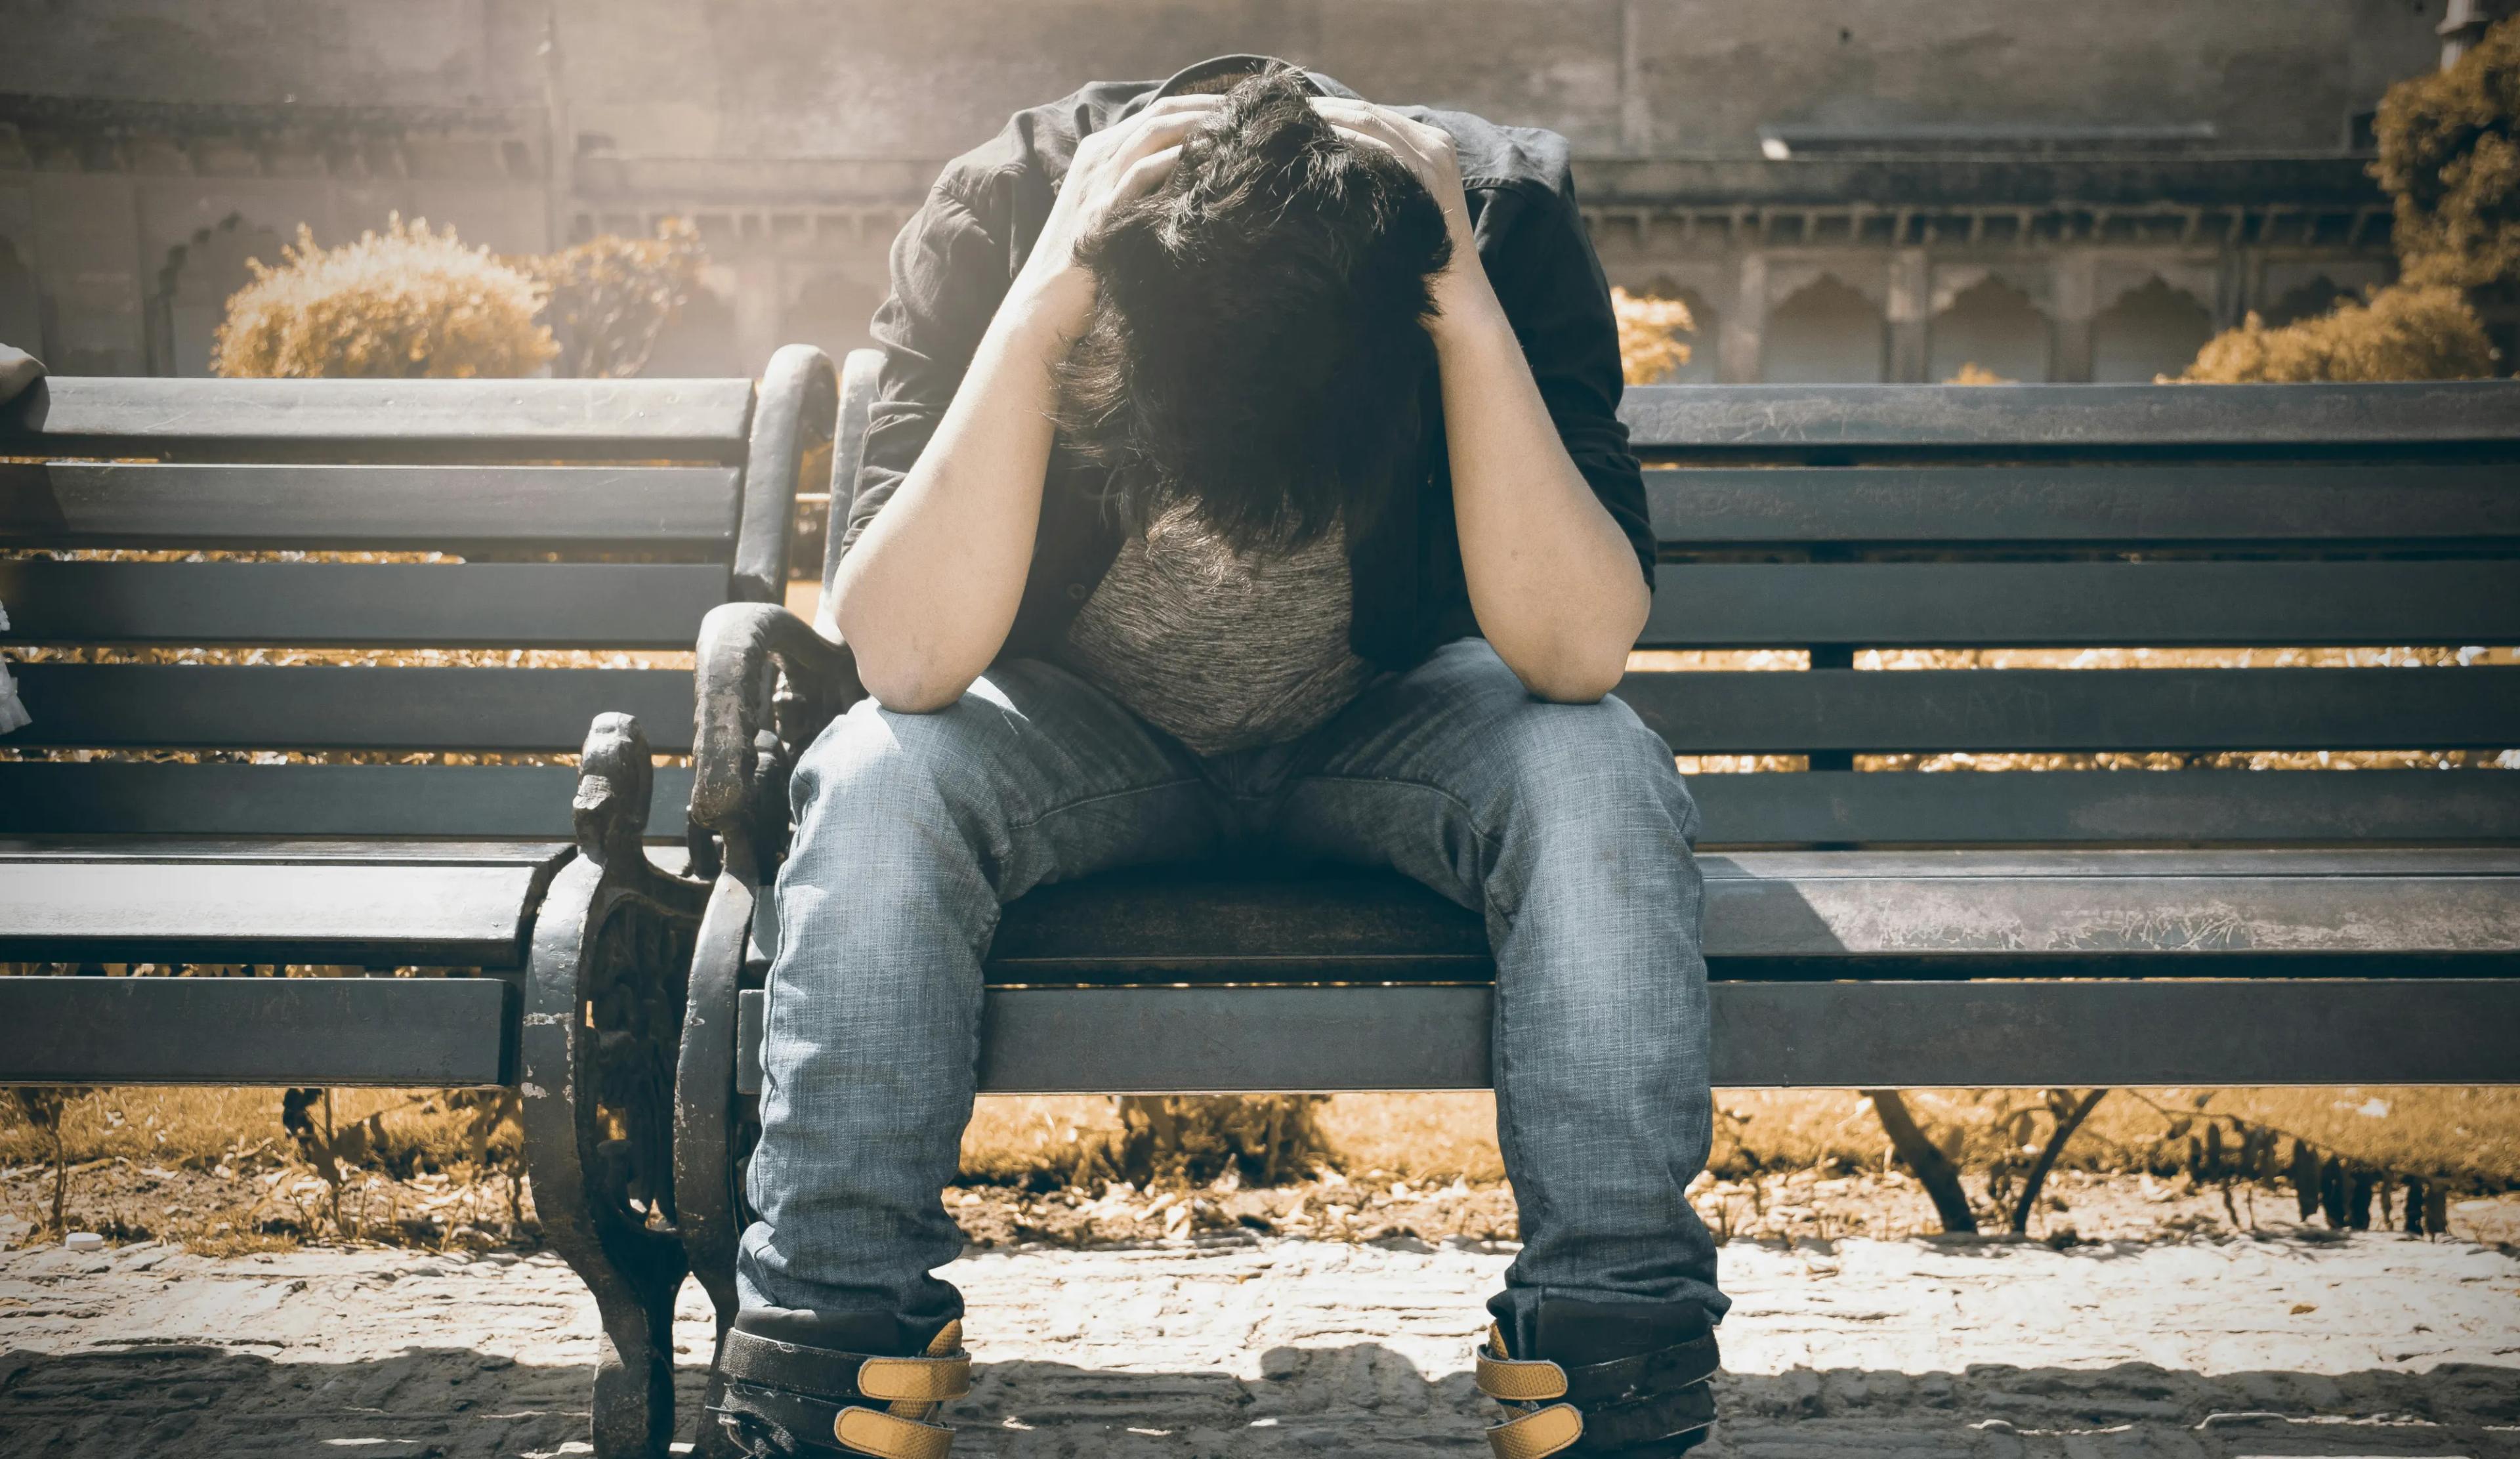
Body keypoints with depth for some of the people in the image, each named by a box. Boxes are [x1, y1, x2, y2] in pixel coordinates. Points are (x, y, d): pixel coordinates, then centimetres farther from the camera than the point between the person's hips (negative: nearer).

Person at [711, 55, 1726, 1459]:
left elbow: (1577, 652, -32)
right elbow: (910, 659, -34)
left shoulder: (1505, 209, -25)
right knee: (876, 782, -31)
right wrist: (1040, 307, -41)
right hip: (1079, 733, 0)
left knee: (1598, 778, -31)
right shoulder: (1004, 212, -26)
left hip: (1387, 721, 0)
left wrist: (1472, 312, -40)